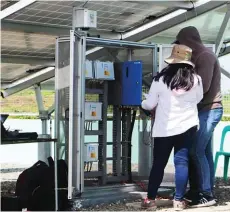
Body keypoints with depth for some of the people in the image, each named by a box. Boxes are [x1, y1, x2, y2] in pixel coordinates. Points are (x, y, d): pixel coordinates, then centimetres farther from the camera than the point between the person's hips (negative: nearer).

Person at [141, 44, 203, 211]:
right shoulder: (196, 79, -3)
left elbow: (150, 104, -1)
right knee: (182, 162, 4)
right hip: (188, 127, 1)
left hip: (165, 129, -1)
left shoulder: (161, 79, -8)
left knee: (159, 163, 7)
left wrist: (143, 104, 21)